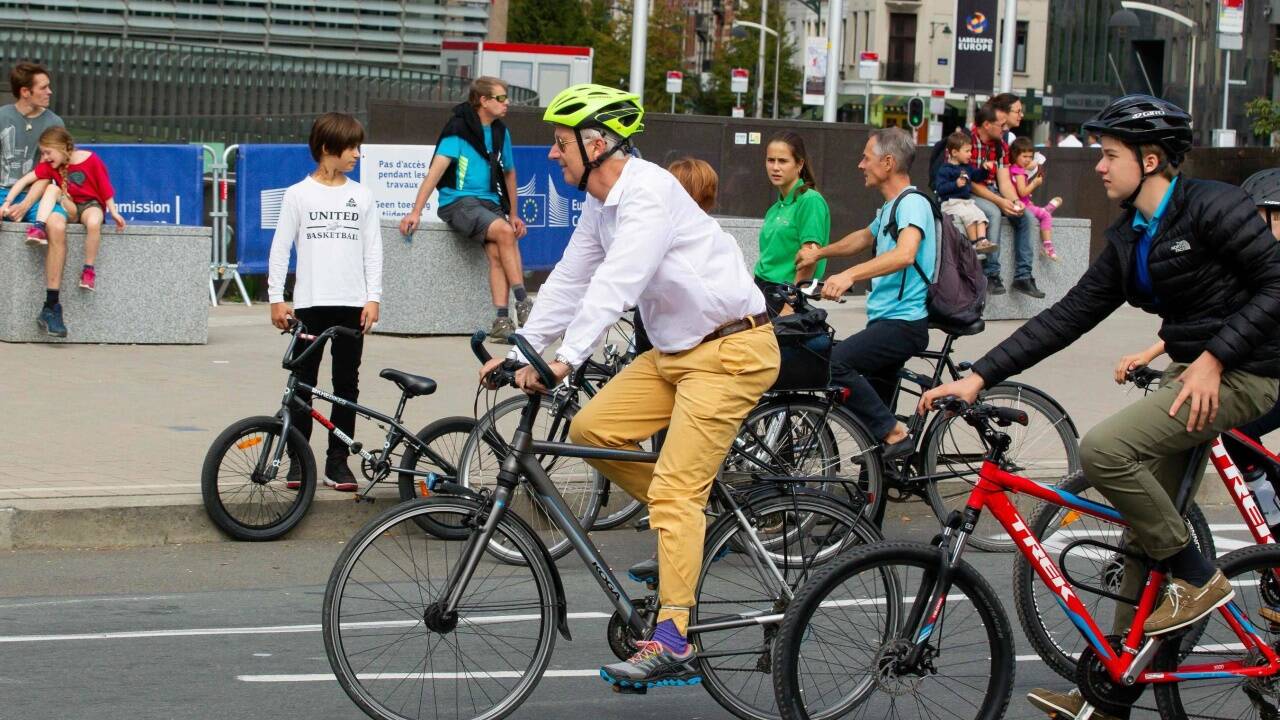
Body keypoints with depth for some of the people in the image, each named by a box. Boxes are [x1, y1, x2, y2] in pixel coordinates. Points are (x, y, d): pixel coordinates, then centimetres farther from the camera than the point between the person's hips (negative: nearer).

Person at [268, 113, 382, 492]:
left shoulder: (362, 196, 8)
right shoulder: (299, 195, 1)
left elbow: (373, 249, 8)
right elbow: (280, 247, 2)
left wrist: (373, 298, 0)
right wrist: (276, 297, -4)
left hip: (352, 304, 2)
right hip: (310, 303, -2)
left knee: (346, 383, 3)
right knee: (303, 383, 1)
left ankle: (338, 461, 9)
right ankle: (298, 460, 7)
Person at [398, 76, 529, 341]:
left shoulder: (501, 132, 13)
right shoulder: (459, 128, -6)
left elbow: (509, 172, 26)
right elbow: (437, 169, -13)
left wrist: (513, 214, 23)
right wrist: (415, 212, -20)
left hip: (489, 202, 5)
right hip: (458, 201, -5)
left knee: (497, 253, -24)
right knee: (504, 232, -31)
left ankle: (502, 321, -30)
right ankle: (523, 303, -24)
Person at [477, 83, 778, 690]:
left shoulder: (648, 191, -21)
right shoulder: (600, 203, 9)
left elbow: (617, 282, -32)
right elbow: (569, 281, 14)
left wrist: (566, 358, -39)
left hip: (731, 349, -9)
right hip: (674, 351, 9)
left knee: (674, 490, -16)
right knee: (592, 428, 0)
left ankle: (672, 645, -18)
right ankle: (689, 532, 15)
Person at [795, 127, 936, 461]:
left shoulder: (913, 203, -13)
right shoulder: (889, 208, 19)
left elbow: (905, 254, -32)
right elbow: (865, 237, 40)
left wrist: (849, 275, -41)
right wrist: (819, 253, 42)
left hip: (904, 321, -10)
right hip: (886, 320, 10)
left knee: (833, 362, -24)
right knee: (876, 403, 12)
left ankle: (894, 434, -16)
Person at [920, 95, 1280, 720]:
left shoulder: (1213, 206, -12)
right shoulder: (1129, 240, 11)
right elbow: (1066, 317, 9)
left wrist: (1214, 358, -21)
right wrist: (979, 377, 3)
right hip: (1193, 372, 9)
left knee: (1103, 449, -25)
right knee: (1145, 533, 8)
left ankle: (1197, 578, -9)